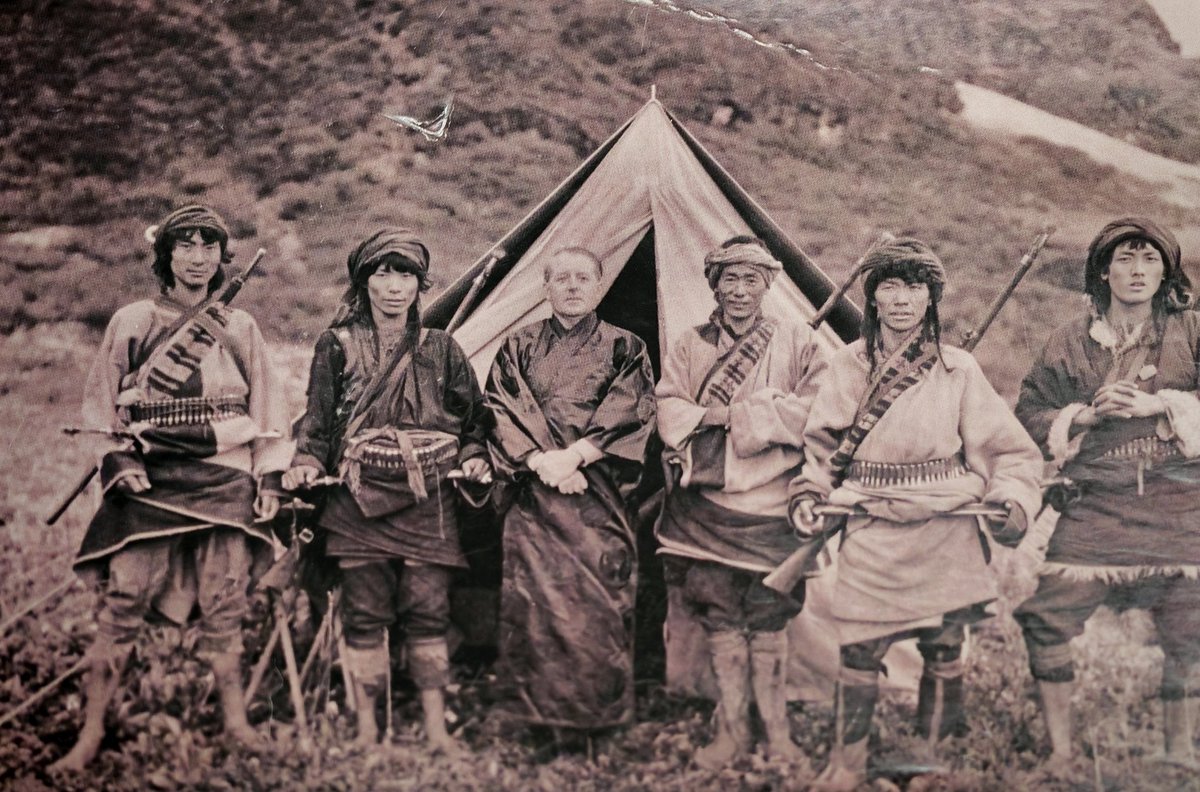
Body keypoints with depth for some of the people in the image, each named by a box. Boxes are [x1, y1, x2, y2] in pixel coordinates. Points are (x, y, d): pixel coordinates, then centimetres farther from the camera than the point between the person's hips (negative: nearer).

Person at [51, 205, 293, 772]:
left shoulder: (239, 328, 10)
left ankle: (234, 720, 12)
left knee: (225, 605, 1)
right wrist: (118, 462, -4)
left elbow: (265, 407, 13)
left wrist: (269, 478, 6)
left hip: (225, 482, 1)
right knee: (122, 602, -7)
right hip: (150, 481, -1)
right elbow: (101, 404, 10)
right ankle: (90, 735, -2)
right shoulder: (131, 323, 6)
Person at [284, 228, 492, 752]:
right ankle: (367, 731, 12)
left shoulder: (441, 349, 10)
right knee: (365, 612, 1)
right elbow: (317, 420, 8)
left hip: (428, 501, 1)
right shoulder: (337, 346, 6)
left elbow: (473, 416, 17)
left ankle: (436, 729, 8)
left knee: (428, 610, -2)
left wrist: (473, 457, 1)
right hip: (359, 498, -1)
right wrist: (306, 464, -7)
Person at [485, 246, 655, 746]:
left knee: (597, 596, -5)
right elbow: (501, 410, 3)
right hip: (533, 492, 1)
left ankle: (591, 712, 3)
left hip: (598, 494, -1)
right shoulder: (519, 346, 12)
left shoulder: (624, 348, 9)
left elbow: (629, 414, -3)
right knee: (535, 595, -4)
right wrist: (540, 461, -12)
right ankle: (541, 706, 4)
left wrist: (572, 456, -13)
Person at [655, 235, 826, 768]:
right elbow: (670, 413, 1)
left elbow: (817, 409, -7)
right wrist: (758, 411, -12)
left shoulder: (795, 339, 4)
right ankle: (731, 730, 14)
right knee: (719, 620, 3)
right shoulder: (691, 345, 10)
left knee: (768, 620, 2)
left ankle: (778, 734, 14)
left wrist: (728, 414, -12)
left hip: (766, 502, -2)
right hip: (704, 506, 2)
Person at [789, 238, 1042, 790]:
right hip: (872, 536, 0)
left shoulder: (958, 370, 3)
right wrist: (808, 493, -3)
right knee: (858, 651, -1)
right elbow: (821, 445, 12)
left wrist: (1010, 501, -11)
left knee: (943, 652, 6)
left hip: (946, 537, 0)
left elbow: (1010, 450, 4)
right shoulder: (848, 367, 6)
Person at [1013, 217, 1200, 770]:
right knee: (1048, 617, -10)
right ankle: (1060, 749, 4)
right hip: (1094, 502, 0)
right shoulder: (1072, 341, 9)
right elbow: (1030, 413, 11)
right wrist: (1087, 414, -5)